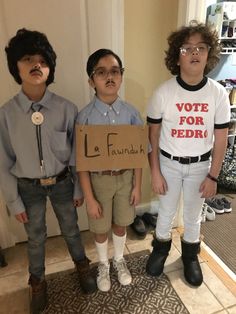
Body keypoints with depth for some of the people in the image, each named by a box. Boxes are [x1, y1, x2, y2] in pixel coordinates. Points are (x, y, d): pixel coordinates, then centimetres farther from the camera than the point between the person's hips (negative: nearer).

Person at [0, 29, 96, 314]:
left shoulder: (66, 109, -15)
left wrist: (79, 188, 0)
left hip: (62, 182, 0)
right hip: (28, 187, 1)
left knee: (71, 229, 22)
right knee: (35, 238, 21)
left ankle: (82, 265, 55)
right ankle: (37, 282, 51)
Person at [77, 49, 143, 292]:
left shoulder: (131, 113, -9)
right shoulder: (85, 117, -17)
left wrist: (137, 185, 0)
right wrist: (89, 198, -12)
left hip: (125, 177, 2)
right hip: (98, 179, -2)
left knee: (120, 224, 22)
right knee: (101, 228, 19)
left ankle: (119, 260, 52)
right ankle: (103, 264, 49)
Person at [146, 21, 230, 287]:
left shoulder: (218, 93, -10)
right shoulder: (163, 93, -14)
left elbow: (221, 139, -3)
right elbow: (152, 135, -7)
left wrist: (213, 176, -3)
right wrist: (155, 172, -6)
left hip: (200, 166, 1)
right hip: (169, 164, -1)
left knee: (193, 214, 20)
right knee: (166, 211, 17)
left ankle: (190, 255, 47)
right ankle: (161, 247, 47)